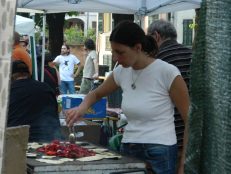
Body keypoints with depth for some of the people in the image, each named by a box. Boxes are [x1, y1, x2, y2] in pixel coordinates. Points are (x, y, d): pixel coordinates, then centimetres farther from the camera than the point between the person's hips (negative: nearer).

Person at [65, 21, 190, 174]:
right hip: (128, 150, 6)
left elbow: (191, 121, -8)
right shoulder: (121, 72, 3)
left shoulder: (167, 73, -14)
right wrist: (83, 107, -1)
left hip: (160, 153, -5)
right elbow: (96, 94, 22)